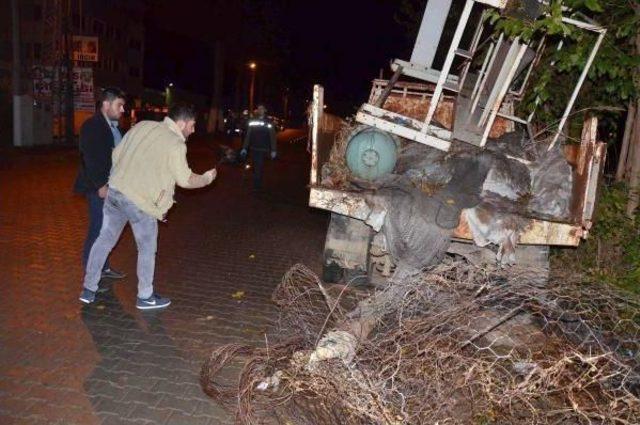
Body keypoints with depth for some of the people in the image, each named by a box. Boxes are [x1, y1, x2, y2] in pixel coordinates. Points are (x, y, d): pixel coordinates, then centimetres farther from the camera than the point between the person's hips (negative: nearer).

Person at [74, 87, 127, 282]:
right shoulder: (92, 126, -12)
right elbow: (90, 159, -18)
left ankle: (103, 267, 26)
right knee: (98, 229, -4)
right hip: (99, 187, -8)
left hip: (112, 186, 8)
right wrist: (101, 185, -21)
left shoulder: (113, 126, 13)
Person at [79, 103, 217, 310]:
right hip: (139, 201, -6)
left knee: (104, 240, 17)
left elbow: (117, 154, 13)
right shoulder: (176, 144, -11)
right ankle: (145, 297, 22)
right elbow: (186, 180, -6)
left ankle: (88, 290, 27)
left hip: (114, 191, 7)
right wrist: (206, 178, 12)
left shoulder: (143, 125, 8)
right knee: (147, 249, 11)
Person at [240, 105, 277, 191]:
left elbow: (272, 137, -4)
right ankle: (257, 185, 23)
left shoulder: (268, 122, -3)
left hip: (263, 149, -3)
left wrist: (273, 150, -9)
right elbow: (248, 135, 5)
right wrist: (244, 148, 2)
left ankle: (257, 186, -1)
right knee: (256, 167, 11)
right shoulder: (252, 121, 5)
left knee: (259, 167, -7)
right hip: (254, 148, 3)